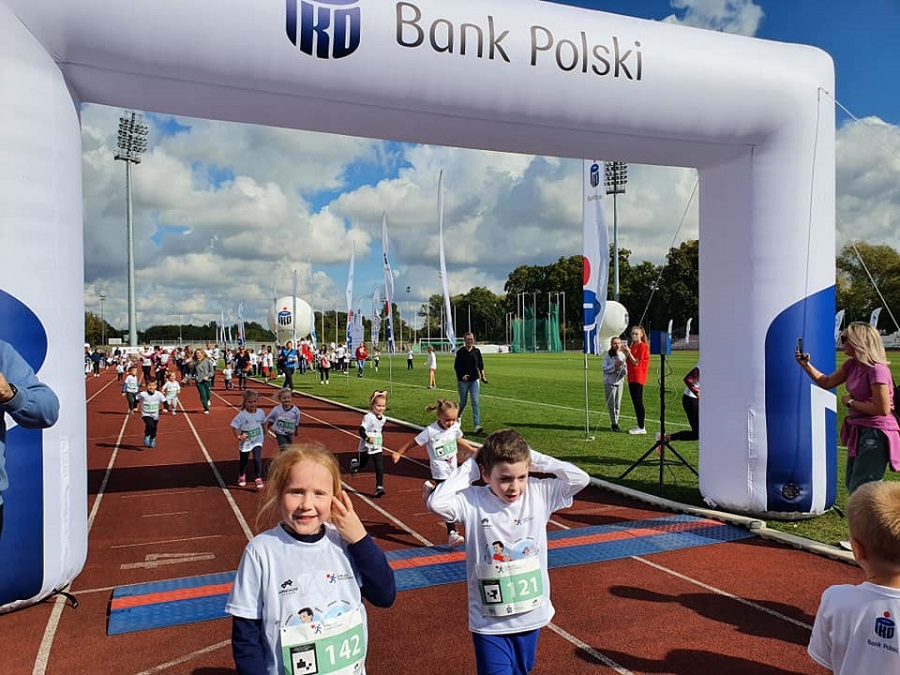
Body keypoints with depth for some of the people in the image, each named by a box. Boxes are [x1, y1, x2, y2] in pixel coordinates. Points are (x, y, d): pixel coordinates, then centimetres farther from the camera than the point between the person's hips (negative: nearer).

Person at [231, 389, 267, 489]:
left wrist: (264, 435, 13)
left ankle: (259, 479, -2)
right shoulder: (241, 415, -20)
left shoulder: (260, 412, -8)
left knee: (257, 459, -14)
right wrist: (239, 437, -33)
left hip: (257, 441, 1)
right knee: (244, 461, 17)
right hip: (245, 442, -1)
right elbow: (234, 427, -18)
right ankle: (242, 476, 45)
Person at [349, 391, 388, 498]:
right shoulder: (368, 417, -21)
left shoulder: (383, 418, 2)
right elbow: (361, 430, -26)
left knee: (380, 468, -6)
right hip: (366, 447, -4)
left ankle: (379, 487, -3)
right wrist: (368, 438, -40)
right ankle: (354, 462, 51)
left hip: (377, 448, 4)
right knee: (362, 464, 17)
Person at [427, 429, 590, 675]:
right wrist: (469, 467, -21)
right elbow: (435, 502, -29)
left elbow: (580, 478, -11)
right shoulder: (473, 501, -15)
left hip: (532, 615, 4)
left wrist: (536, 459, -14)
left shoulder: (539, 494, -8)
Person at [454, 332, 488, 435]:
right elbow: (456, 366, -3)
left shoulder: (477, 351, 4)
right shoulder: (460, 352, -5)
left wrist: (482, 376, 1)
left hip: (475, 380, 2)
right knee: (463, 402, 9)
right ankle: (458, 417, 39)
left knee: (475, 402, -6)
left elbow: (480, 365, 12)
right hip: (462, 381, -2)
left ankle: (477, 425, -9)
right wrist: (462, 376, -17)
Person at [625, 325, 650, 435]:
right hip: (631, 377, 9)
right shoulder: (632, 345, 15)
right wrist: (625, 353, -1)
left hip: (638, 377, -9)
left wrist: (628, 352, -18)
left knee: (638, 402, -7)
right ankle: (639, 425, 19)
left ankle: (642, 428, -2)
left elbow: (636, 362, -14)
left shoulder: (642, 346, -10)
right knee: (635, 402, 11)